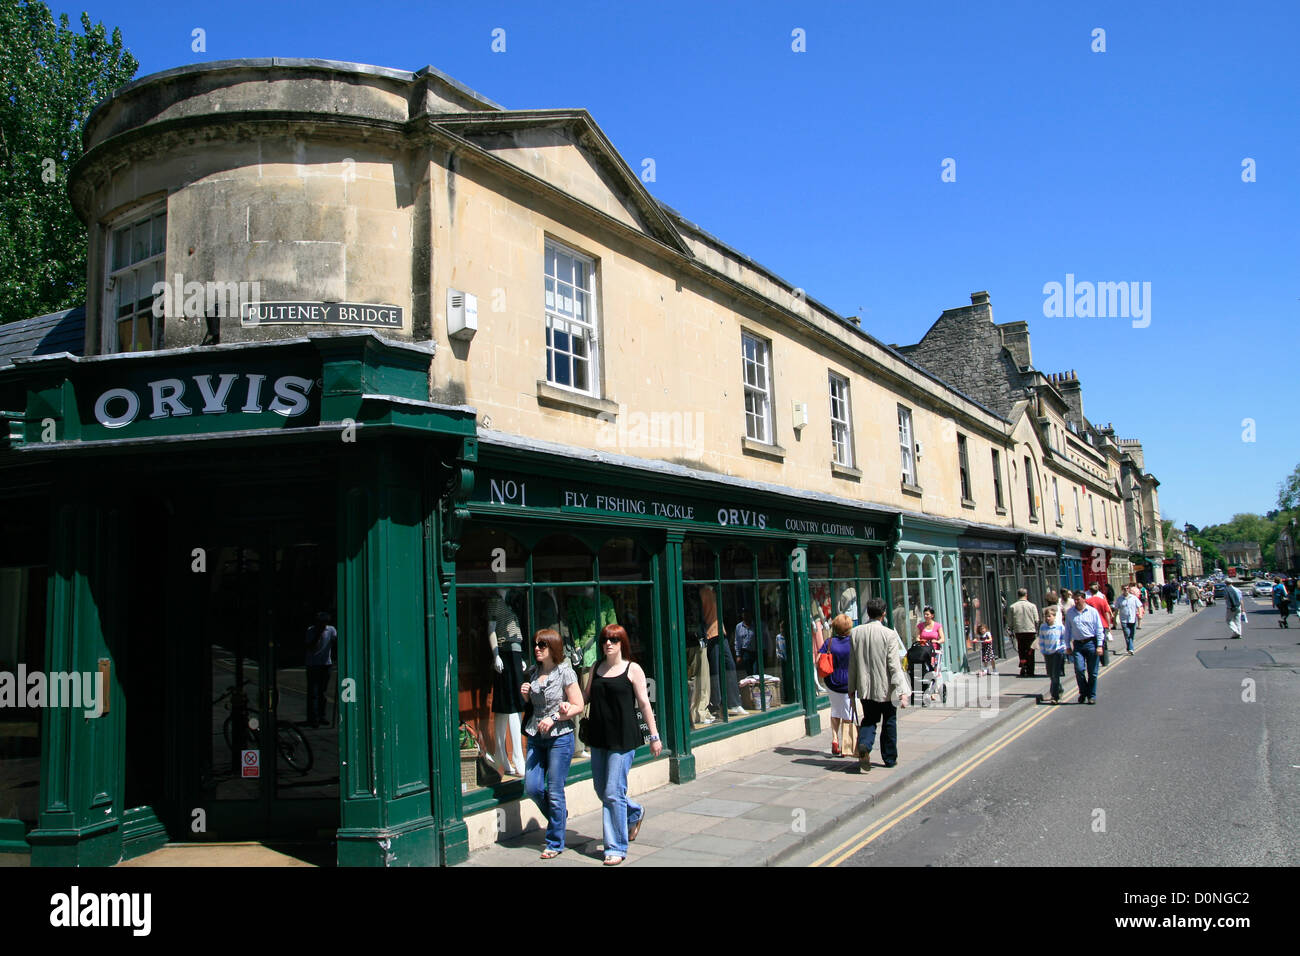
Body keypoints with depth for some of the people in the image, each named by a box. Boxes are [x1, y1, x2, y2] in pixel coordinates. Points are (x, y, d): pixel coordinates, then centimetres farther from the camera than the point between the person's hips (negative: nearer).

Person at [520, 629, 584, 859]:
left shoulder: (565, 672, -8)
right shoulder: (533, 672, 9)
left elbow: (578, 706, -9)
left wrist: (554, 718, -18)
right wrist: (525, 694, 0)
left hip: (560, 737, -6)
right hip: (535, 736, 6)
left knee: (554, 792, -1)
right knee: (532, 788, 3)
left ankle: (555, 843, 14)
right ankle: (559, 815, 32)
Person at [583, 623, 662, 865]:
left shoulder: (632, 669, -3)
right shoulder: (596, 668, 10)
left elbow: (644, 703, -2)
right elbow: (585, 697, 16)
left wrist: (654, 736, -2)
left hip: (623, 738, -6)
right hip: (599, 737, 6)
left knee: (613, 793, -7)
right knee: (601, 791, 13)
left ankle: (617, 848, 5)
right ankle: (635, 813, 41)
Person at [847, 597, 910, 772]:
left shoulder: (855, 633, -3)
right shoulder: (889, 634, -15)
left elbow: (852, 664, 3)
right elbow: (894, 666, -17)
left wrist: (852, 688, 12)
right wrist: (902, 692, -14)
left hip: (864, 687, 3)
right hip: (885, 688, -3)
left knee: (869, 719, 15)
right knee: (889, 722, 15)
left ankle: (864, 745, -12)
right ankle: (890, 758, 26)